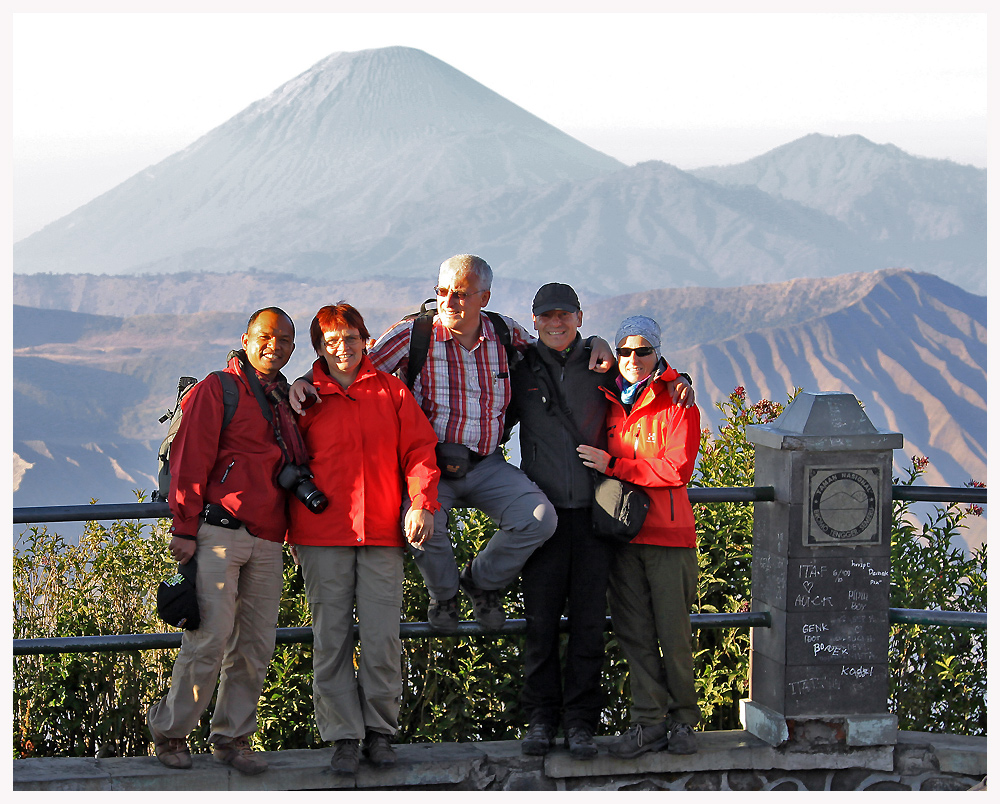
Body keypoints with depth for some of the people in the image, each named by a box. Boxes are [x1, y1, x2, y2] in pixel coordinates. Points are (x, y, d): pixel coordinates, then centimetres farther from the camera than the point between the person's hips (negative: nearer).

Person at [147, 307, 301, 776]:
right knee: (211, 637, -11)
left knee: (255, 645, 4)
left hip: (266, 541, 7)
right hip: (220, 531, -7)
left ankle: (233, 737, 13)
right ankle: (169, 732, 3)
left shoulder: (285, 402, 21)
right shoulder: (218, 390, 0)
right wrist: (185, 528, -11)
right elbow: (190, 461, -6)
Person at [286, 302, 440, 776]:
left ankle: (380, 731, 11)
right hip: (322, 535, 0)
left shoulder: (392, 391, 10)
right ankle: (343, 736, 7)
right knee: (331, 638, 0)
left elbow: (420, 449, 8)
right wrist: (291, 533, 9)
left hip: (382, 533, 0)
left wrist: (421, 502, -6)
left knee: (382, 638, -1)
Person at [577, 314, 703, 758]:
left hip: (668, 534, -4)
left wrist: (613, 466, -13)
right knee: (634, 632, 3)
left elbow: (677, 468, -13)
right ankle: (649, 722, 8)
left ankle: (683, 721, 11)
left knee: (674, 632, -2)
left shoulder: (678, 403, -3)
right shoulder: (610, 402, 13)